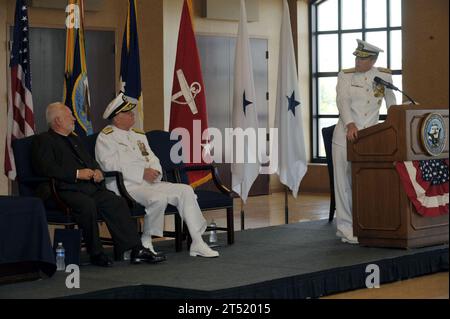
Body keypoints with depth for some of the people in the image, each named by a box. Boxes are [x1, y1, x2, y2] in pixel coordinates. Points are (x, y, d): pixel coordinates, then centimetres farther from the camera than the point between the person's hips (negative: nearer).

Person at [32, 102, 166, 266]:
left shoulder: (74, 139, 29)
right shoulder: (43, 140, 3)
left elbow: (90, 160, 33)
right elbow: (45, 168, -12)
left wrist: (97, 170, 7)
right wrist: (77, 174, -16)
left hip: (91, 188, 8)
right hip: (66, 190, -8)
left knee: (117, 201, -14)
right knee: (87, 204, -35)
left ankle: (136, 250, -17)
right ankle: (95, 253, -20)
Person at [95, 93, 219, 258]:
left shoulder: (139, 135, 25)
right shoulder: (106, 137, -1)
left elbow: (152, 159, 22)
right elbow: (110, 164, -15)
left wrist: (155, 171, -4)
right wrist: (142, 173, -19)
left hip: (149, 183, 8)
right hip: (126, 186, -8)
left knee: (186, 190, -9)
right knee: (159, 198, -34)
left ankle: (197, 242, -10)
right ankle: (145, 241, -13)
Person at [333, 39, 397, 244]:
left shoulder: (384, 76, 8)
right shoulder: (345, 76, 3)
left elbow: (391, 103, 18)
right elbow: (343, 101, -12)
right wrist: (350, 125, -26)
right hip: (345, 136, -1)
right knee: (344, 183, -2)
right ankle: (346, 229, 4)